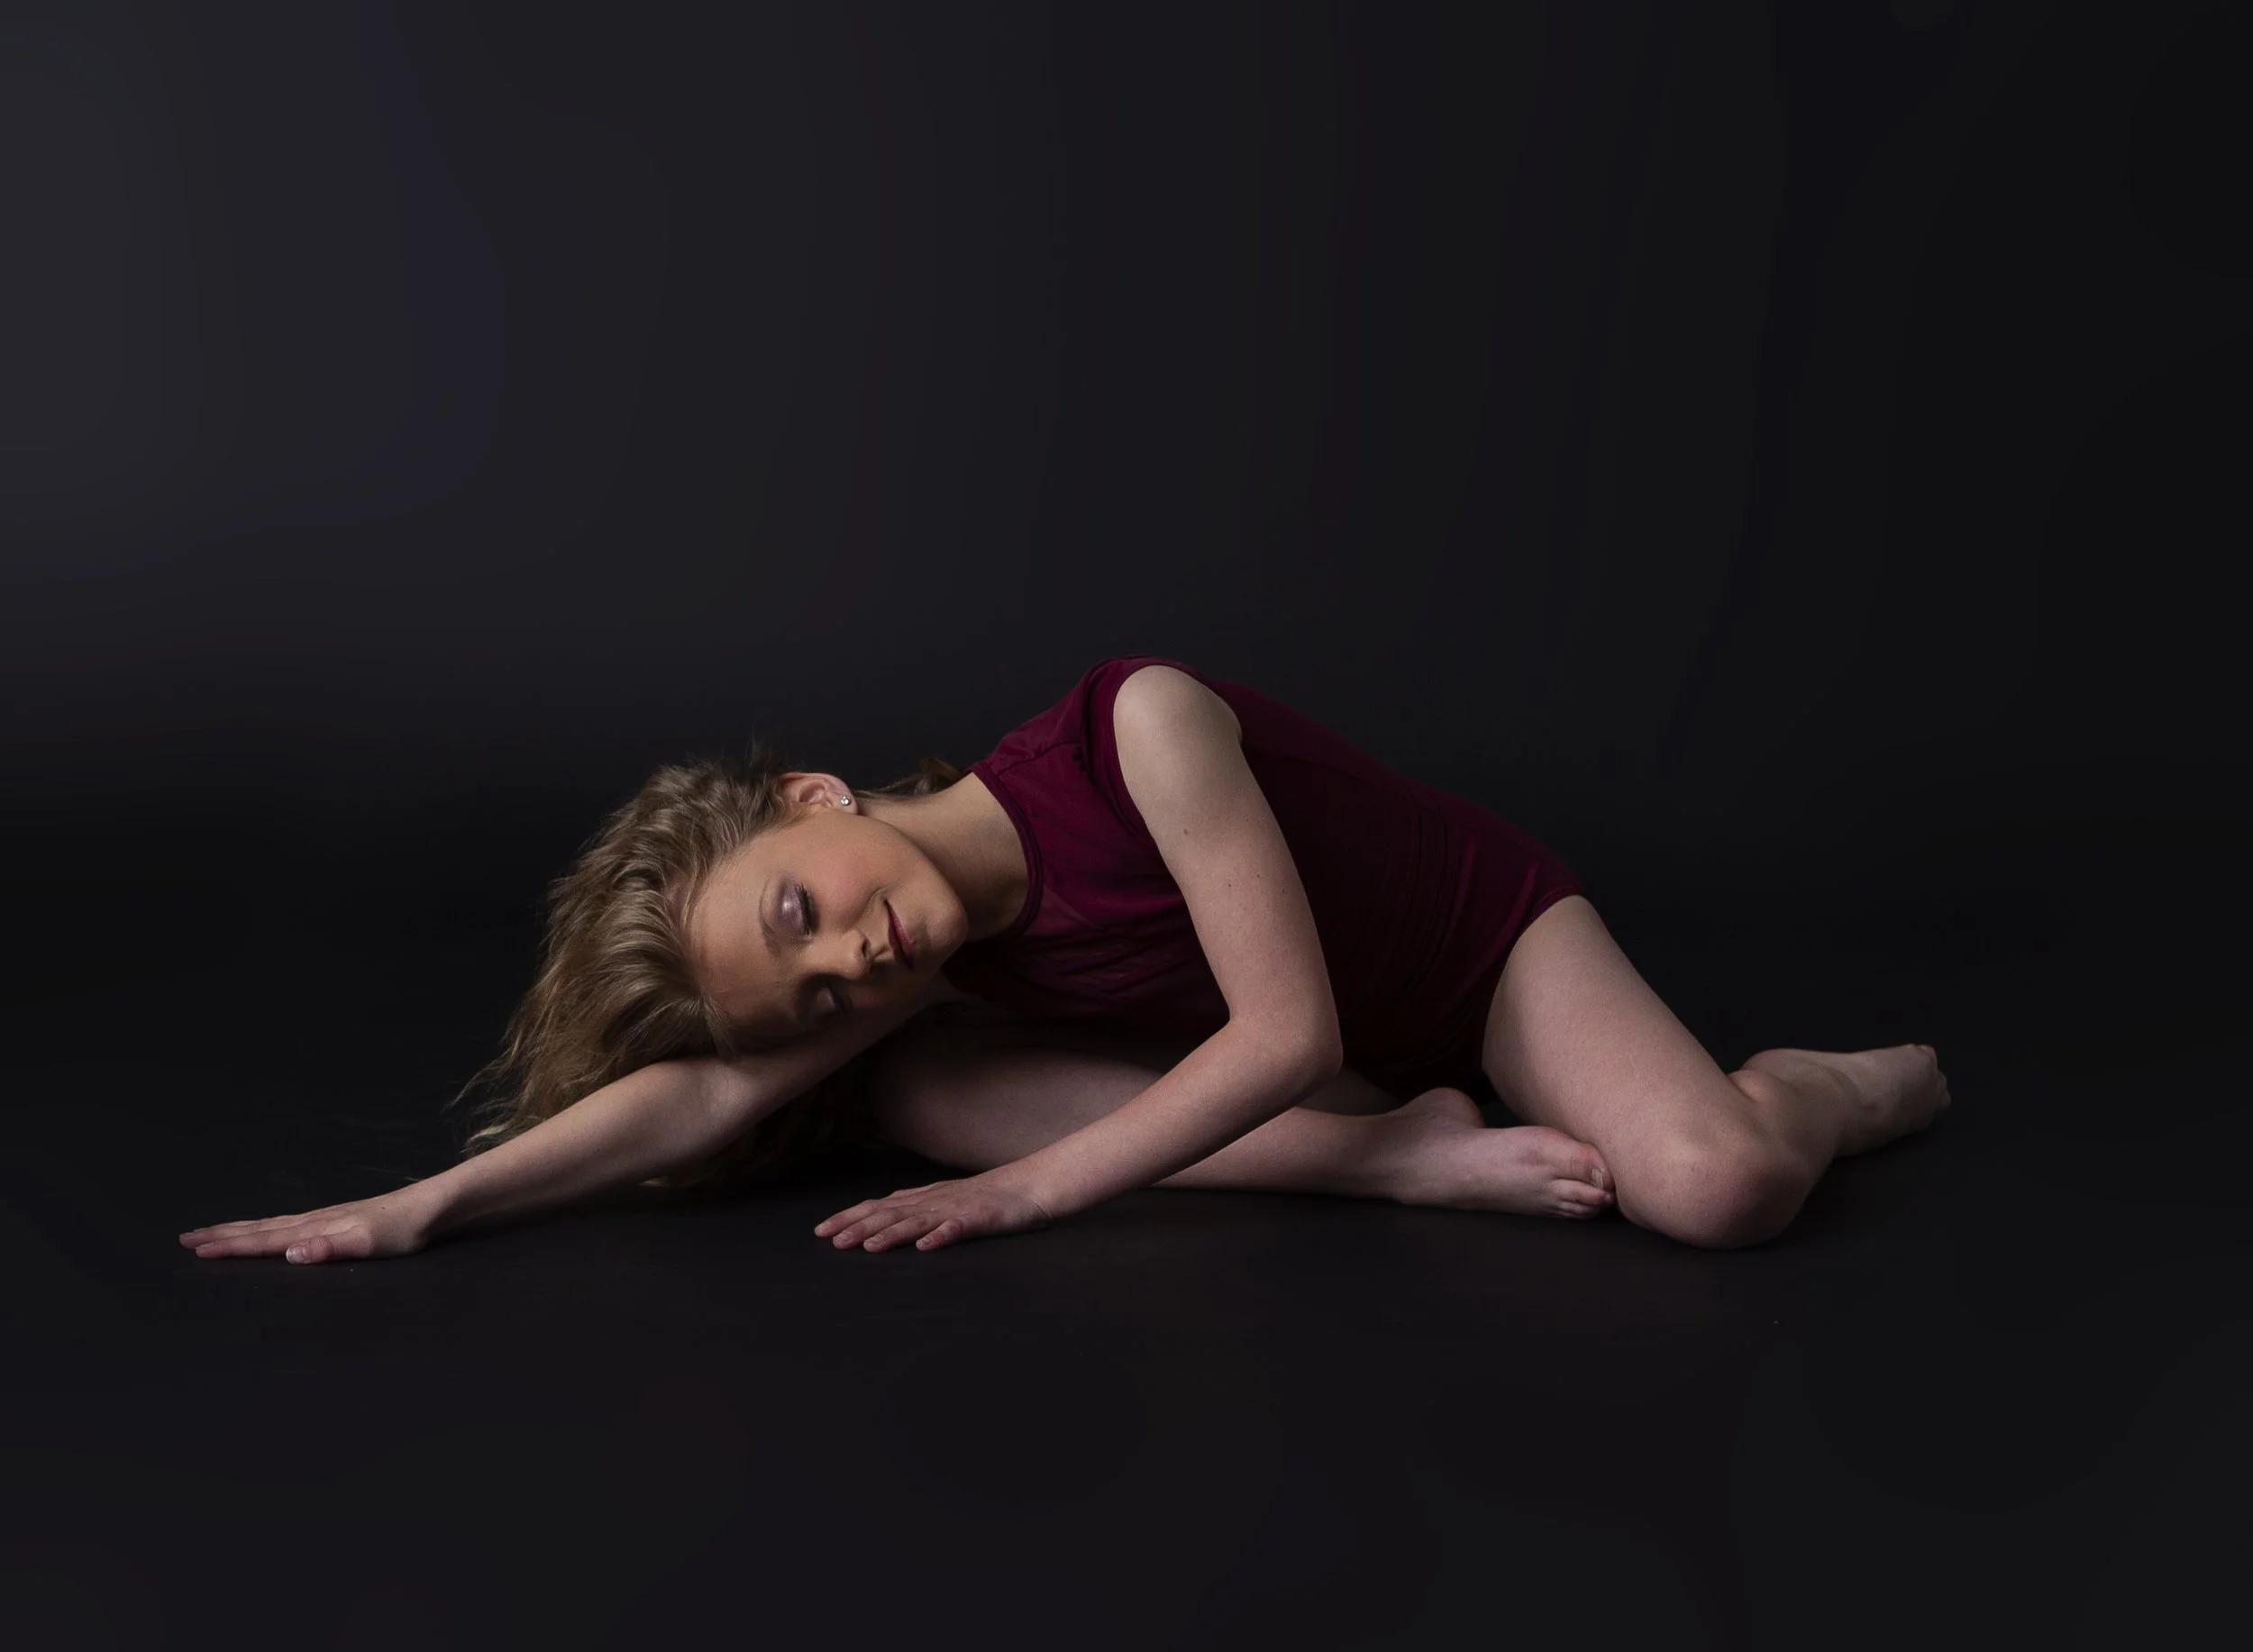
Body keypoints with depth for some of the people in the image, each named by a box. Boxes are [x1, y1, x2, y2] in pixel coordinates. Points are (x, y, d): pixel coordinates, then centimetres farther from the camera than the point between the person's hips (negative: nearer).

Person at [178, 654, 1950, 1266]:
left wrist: (1027, 1191, -31)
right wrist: (413, 1210, -31)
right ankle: (1414, 1160, -12)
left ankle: (1833, 1082, 6)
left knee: (1714, 1188, -34)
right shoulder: (941, 977, -15)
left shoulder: (1138, 729, -34)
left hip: (1494, 934, -5)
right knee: (911, 1086, -14)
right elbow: (704, 1100, -23)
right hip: (1305, 1085, 5)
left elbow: (1287, 1031, -33)